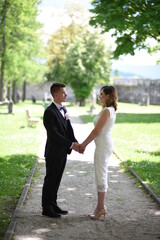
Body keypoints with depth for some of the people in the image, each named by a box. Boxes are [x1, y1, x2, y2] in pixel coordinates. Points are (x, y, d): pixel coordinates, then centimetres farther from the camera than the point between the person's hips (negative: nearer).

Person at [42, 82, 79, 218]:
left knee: (56, 180, 14)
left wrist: (76, 142, -7)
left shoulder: (64, 110, 11)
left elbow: (69, 129, 9)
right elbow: (54, 134, -22)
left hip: (62, 152, 8)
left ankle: (53, 205, 24)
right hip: (53, 152, -8)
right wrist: (71, 145, -22)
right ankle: (46, 208, 11)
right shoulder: (49, 112, -17)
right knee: (50, 180, 1)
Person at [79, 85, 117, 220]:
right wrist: (85, 144, 16)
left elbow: (97, 131, -18)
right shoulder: (111, 110, 14)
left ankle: (101, 207, 2)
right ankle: (100, 206, 17)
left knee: (101, 176, -4)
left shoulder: (106, 111, -16)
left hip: (103, 145, -10)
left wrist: (84, 144, -8)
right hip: (105, 144, 10)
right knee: (102, 175, 12)